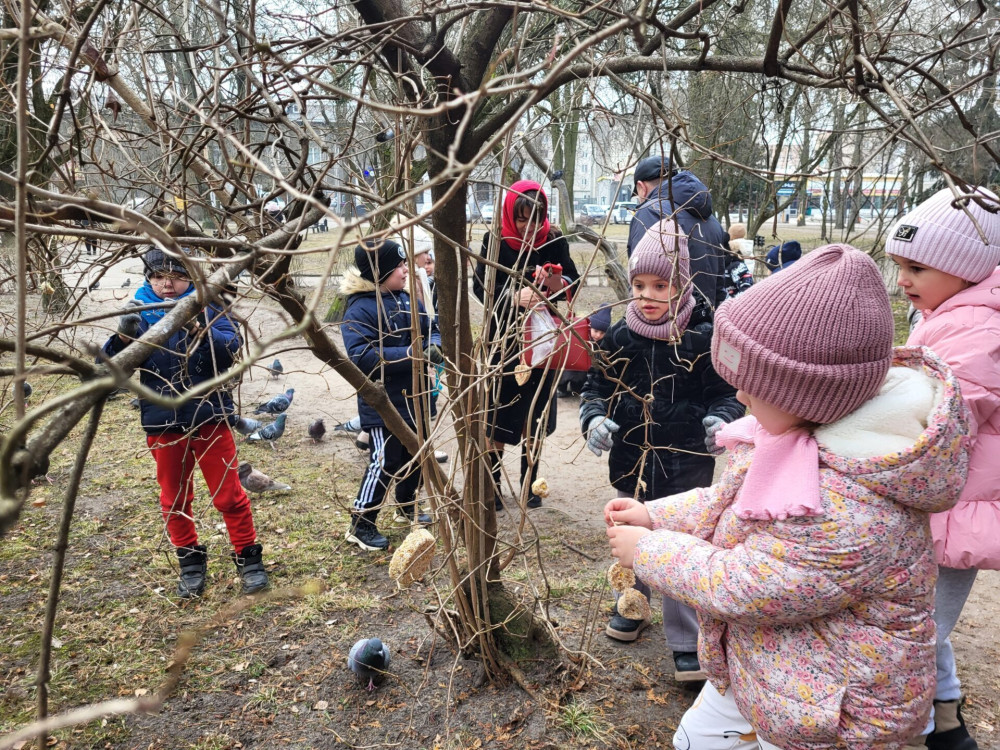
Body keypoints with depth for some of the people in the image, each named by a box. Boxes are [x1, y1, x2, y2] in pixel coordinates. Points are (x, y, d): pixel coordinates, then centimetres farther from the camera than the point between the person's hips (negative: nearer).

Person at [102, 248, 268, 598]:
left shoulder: (206, 307, -4)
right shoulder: (140, 313, 1)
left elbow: (233, 349, -17)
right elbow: (112, 365, -7)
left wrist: (199, 329, -33)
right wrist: (124, 335, -26)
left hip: (209, 418, -2)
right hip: (163, 424, 2)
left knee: (229, 494, 6)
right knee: (174, 500, 14)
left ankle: (248, 557, 22)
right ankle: (191, 562, 32)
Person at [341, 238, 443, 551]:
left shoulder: (407, 300, 5)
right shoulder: (360, 309, -19)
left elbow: (431, 327, 14)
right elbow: (361, 355, -30)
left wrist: (433, 345, -11)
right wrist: (407, 355, -32)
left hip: (414, 399, 8)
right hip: (382, 404, -8)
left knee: (414, 455, 20)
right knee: (384, 462, -5)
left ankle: (407, 505, 41)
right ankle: (361, 525, 9)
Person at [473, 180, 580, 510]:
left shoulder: (554, 241, -3)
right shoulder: (495, 241, -8)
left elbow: (574, 284, -3)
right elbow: (482, 287, -17)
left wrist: (559, 283, -26)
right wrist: (516, 296, -35)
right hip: (502, 341, -2)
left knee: (534, 415, 11)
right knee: (497, 415, 6)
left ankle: (529, 483, 26)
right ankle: (492, 484, 20)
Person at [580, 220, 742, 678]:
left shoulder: (704, 337, -10)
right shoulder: (620, 337, -3)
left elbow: (726, 391, -2)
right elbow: (597, 386, 3)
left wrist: (721, 419, -23)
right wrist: (594, 417, -17)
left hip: (687, 465, -3)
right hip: (631, 461, 4)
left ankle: (688, 641, 16)